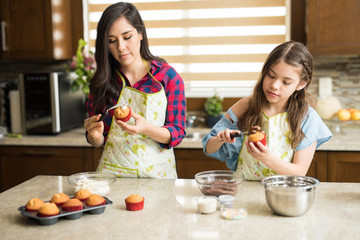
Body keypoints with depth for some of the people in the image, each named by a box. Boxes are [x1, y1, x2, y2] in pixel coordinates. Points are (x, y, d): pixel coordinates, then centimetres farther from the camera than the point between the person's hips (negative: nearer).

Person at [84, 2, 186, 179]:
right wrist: (95, 135, -11)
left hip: (156, 173, -1)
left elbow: (177, 134, -2)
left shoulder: (168, 77, -1)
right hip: (112, 171, 1)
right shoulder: (102, 80, 4)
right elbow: (98, 142, 11)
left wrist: (146, 128, -20)